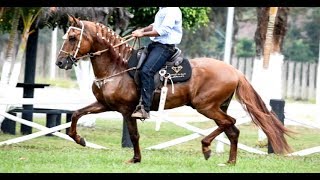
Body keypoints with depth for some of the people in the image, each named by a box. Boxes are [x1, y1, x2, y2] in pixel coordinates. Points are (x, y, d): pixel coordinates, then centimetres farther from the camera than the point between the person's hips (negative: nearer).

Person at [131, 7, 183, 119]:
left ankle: (145, 109, -26)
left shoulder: (172, 10, -16)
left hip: (165, 47, -11)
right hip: (155, 44, 11)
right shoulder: (162, 10, 14)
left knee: (146, 71, -25)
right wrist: (142, 30, 10)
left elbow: (163, 31, -21)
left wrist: (143, 34, -16)